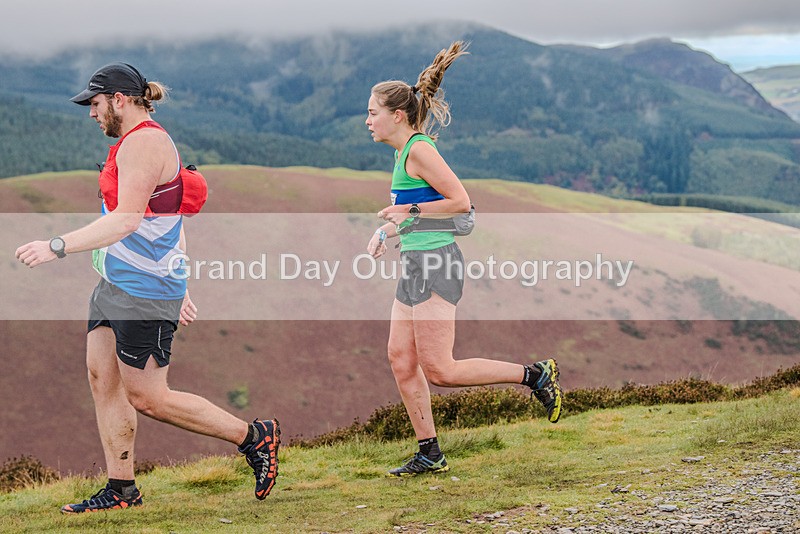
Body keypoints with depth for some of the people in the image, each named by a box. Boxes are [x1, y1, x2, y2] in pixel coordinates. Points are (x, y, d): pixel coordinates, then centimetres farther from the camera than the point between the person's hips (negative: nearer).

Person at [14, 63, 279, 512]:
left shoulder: (144, 142, -15)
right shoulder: (140, 142, 18)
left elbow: (126, 219, -25)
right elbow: (174, 227, 20)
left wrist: (57, 247, -27)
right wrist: (181, 290, 22)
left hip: (143, 290, -11)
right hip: (116, 285, 11)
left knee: (146, 397, -4)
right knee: (102, 379, 8)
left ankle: (255, 437, 6)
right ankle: (121, 490, 14)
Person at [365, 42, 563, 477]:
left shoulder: (419, 149, -14)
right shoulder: (404, 151, 15)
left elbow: (461, 202, -18)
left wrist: (411, 212, -15)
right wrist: (388, 230, 14)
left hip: (435, 265, -10)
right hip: (416, 265, 10)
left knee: (439, 370, -8)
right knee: (400, 359, 7)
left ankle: (533, 375, 2)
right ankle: (430, 454, 13)